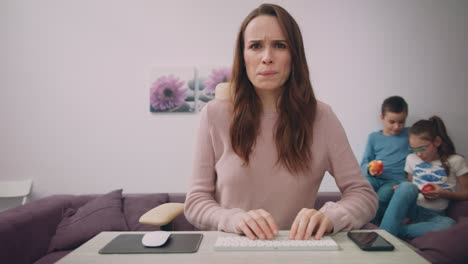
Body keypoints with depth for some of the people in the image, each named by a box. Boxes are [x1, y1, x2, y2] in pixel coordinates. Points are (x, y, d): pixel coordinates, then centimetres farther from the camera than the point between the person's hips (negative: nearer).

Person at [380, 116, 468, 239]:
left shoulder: (455, 161, 2)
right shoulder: (411, 159, 10)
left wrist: (444, 194, -12)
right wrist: (399, 191, -3)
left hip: (434, 215, -1)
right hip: (412, 209, 2)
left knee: (448, 224, -39)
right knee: (406, 186, -34)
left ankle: (397, 231, -30)